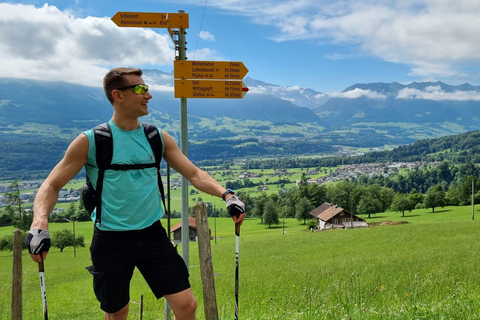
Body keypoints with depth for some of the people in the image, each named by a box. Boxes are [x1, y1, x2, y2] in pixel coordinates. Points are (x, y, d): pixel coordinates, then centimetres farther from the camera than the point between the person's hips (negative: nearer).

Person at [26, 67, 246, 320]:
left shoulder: (158, 138, 2)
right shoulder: (90, 141, -8)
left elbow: (194, 174, 4)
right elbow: (52, 185, -4)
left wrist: (226, 194, -11)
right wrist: (39, 224, -22)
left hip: (153, 235, 3)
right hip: (111, 240, -2)